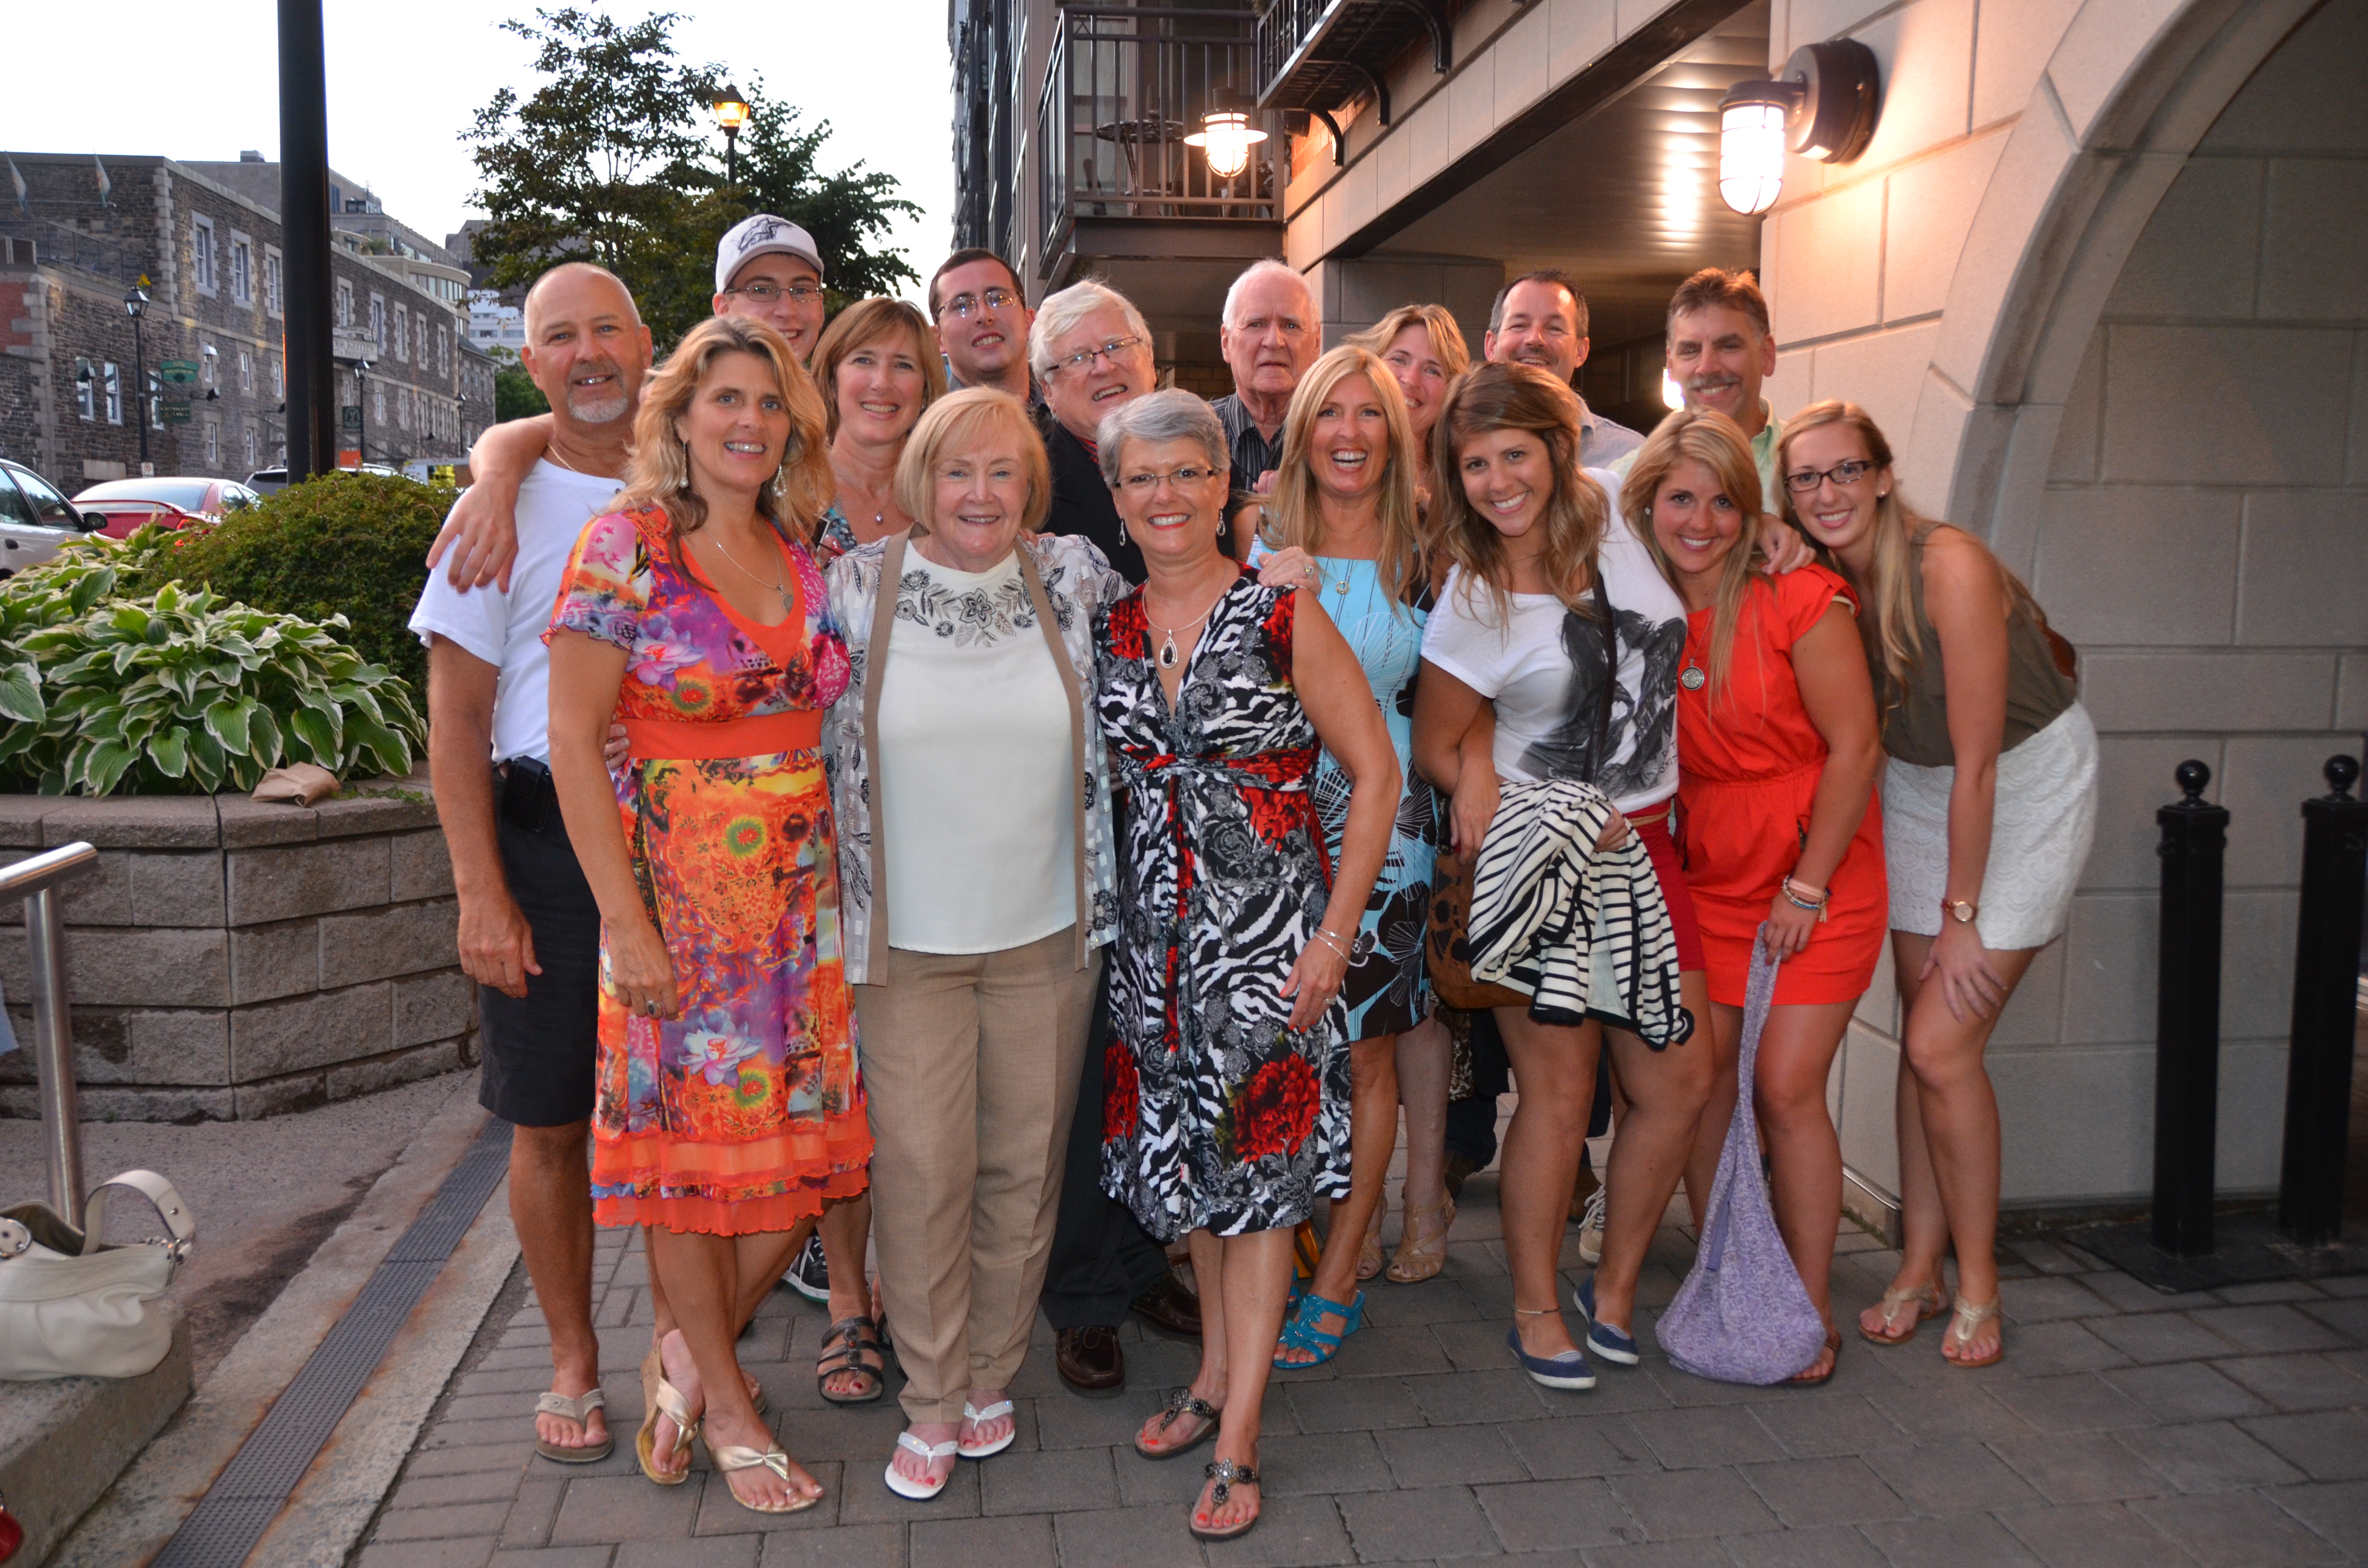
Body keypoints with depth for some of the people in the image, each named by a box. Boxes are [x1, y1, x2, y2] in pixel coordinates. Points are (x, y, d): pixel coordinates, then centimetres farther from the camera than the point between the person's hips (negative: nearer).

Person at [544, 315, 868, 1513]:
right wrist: (622, 918, -14)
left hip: (802, 894, 5)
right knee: (690, 1139, 7)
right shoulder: (626, 546, -8)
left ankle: (691, 1350, 31)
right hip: (676, 891, -5)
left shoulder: (803, 550, 7)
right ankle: (724, 1407, 26)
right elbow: (573, 737, -11)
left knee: (810, 1144, 8)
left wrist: (839, 873, 6)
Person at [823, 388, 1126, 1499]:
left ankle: (991, 1375, 29)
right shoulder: (858, 587, -3)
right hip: (906, 939, -1)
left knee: (1024, 1164, 10)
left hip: (1048, 933, 2)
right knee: (921, 1169, 1)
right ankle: (934, 1403, 19)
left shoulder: (1073, 579, 2)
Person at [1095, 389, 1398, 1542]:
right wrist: (1102, 915, 7)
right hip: (1153, 928, 5)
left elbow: (1375, 774, -6)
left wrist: (1335, 934, -11)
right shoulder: (1106, 630, 4)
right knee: (1183, 1154, 13)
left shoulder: (1283, 617, -9)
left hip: (1268, 926, -4)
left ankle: (1238, 1438, 11)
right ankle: (1216, 1375, 33)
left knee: (1259, 1164, 0)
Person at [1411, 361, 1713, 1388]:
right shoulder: (1471, 604, -11)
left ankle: (1615, 1285, 25)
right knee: (1559, 1089, -1)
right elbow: (1435, 747, -3)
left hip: (1641, 846, 5)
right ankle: (1536, 1309, 19)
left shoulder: (1612, 513, 0)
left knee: (1680, 1082, 4)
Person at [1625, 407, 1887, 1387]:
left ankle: (1811, 1313, 9)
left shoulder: (1798, 601, -13)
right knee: (1700, 1075, 2)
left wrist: (1807, 887, -12)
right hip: (1707, 872, 4)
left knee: (1785, 1087, -7)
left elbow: (1854, 748, -11)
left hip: (1818, 869, -4)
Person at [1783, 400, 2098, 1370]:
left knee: (1941, 1046, -10)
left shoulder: (1948, 566, -26)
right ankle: (1920, 1267, 17)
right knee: (1921, 1037, 5)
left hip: (2028, 784, -5)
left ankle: (1977, 1289, 8)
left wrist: (1962, 914, -19)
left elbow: (1977, 763, -23)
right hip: (1918, 787, 5)